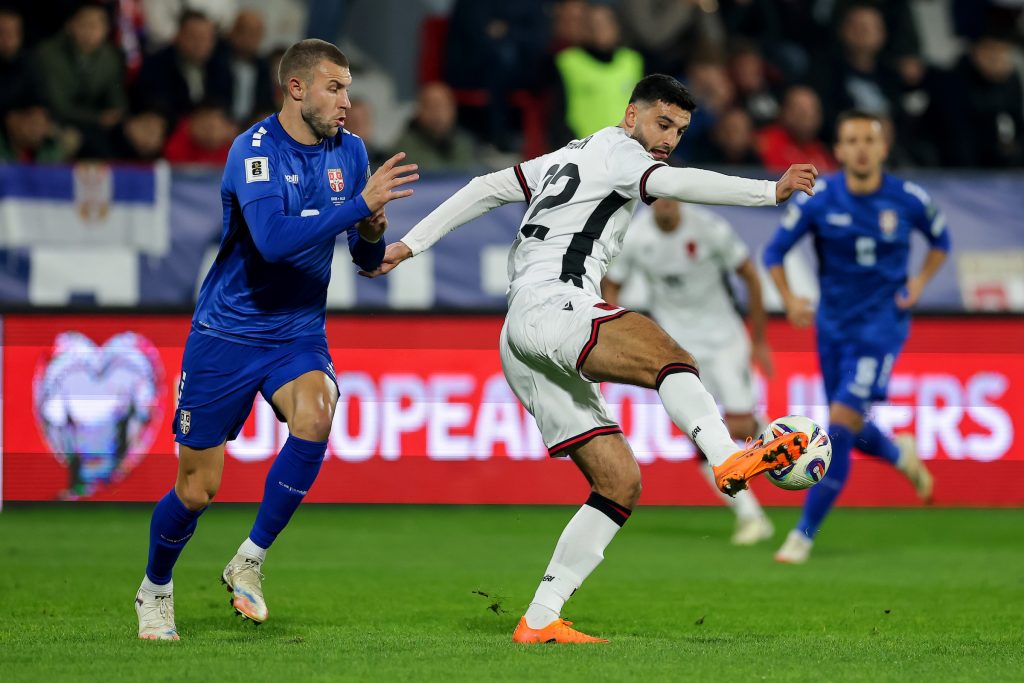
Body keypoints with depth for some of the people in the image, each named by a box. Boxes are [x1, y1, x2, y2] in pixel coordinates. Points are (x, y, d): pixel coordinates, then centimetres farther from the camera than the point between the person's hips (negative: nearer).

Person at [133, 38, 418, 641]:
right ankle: (156, 588, 33)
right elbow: (274, 238, -34)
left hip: (299, 336, 4)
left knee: (315, 414, -30)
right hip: (227, 335, -3)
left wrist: (373, 235, -16)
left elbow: (367, 261, 7)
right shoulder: (254, 150, -17)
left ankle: (250, 562, -12)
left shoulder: (349, 152, 1)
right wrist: (360, 203, -34)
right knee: (197, 490, 1)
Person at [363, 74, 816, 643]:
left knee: (620, 482, 3)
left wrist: (410, 245, 26)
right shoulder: (615, 150, 3)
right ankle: (730, 460, -63)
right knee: (667, 355, -35)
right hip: (549, 308, -9)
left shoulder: (570, 157, 30)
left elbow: (486, 189, 29)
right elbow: (679, 184, -15)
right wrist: (771, 192, -23)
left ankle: (540, 621, -1)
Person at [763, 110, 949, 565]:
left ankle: (805, 533, -10)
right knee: (853, 432, 12)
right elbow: (774, 252, 1)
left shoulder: (908, 199, -8)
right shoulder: (819, 198, -8)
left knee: (841, 423, -16)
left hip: (882, 325, -3)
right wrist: (790, 299, -15)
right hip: (833, 324, 3)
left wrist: (920, 281, -4)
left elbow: (941, 240, 13)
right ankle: (902, 456, 49)